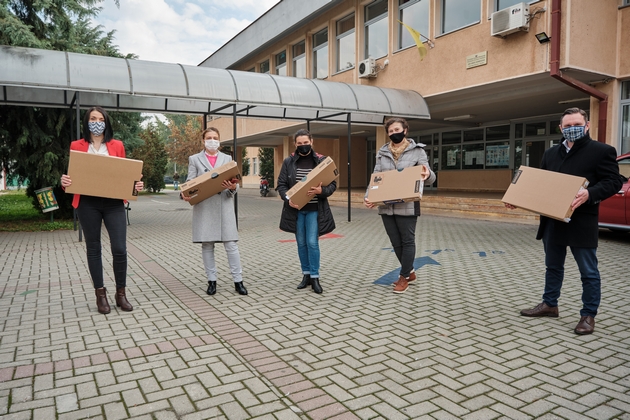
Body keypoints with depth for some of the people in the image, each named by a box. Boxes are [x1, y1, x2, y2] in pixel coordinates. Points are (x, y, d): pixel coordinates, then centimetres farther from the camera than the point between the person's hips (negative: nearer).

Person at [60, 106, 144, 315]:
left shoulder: (117, 146, 8)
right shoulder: (77, 146, 7)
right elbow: (73, 175, 8)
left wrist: (135, 185, -9)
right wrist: (64, 181, -14)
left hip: (113, 202, 0)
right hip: (87, 203, 0)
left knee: (120, 248, -6)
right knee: (93, 248, 7)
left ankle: (121, 293, 11)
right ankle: (100, 294, 19)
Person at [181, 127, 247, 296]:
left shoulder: (227, 158, 14)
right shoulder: (194, 159, 10)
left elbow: (234, 183, 7)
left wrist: (233, 187, -16)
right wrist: (185, 194, -19)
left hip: (225, 206, 1)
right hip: (204, 208, 0)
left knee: (231, 244, -2)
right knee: (207, 245, 4)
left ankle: (238, 281, 3)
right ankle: (212, 280, 14)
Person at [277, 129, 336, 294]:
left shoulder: (321, 160, -1)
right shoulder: (288, 162, 2)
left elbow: (333, 184, -1)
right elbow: (281, 184, 0)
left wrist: (321, 191, -22)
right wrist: (288, 198, -18)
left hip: (314, 209, -2)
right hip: (296, 209, 2)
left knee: (312, 242, -5)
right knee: (301, 243, 10)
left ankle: (315, 277, 8)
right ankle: (306, 274, 23)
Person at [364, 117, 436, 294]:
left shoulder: (417, 151, 0)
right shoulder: (382, 152, 9)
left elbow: (430, 178, -3)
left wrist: (427, 174, -28)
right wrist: (368, 196, -9)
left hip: (407, 205, -4)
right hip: (386, 205, 4)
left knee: (407, 241, 6)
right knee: (395, 242, 12)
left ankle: (404, 276, 19)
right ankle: (410, 271, 31)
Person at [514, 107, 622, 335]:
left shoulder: (602, 151, -4)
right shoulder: (550, 153, 13)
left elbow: (613, 182, -11)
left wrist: (589, 193, -29)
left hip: (582, 223, -6)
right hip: (552, 221, 6)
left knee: (588, 271, 5)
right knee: (553, 266, 17)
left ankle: (588, 315, 16)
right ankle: (549, 304, 31)